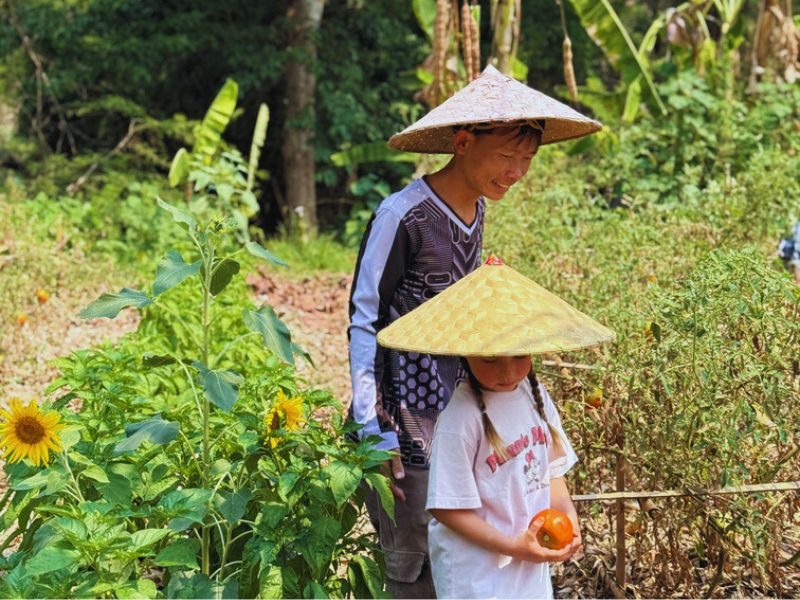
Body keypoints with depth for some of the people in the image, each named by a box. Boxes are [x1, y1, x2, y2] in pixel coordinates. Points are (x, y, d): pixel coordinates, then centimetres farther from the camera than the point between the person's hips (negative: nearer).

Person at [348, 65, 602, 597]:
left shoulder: (476, 210, 6)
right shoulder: (404, 216, -17)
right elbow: (364, 324, -14)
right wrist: (375, 437, -16)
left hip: (458, 413, 7)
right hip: (406, 421, -7)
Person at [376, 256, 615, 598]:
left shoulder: (535, 396, 1)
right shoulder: (462, 419, -21)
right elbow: (448, 509, -18)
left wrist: (569, 519, -5)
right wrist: (512, 546, -21)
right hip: (478, 570, -7)